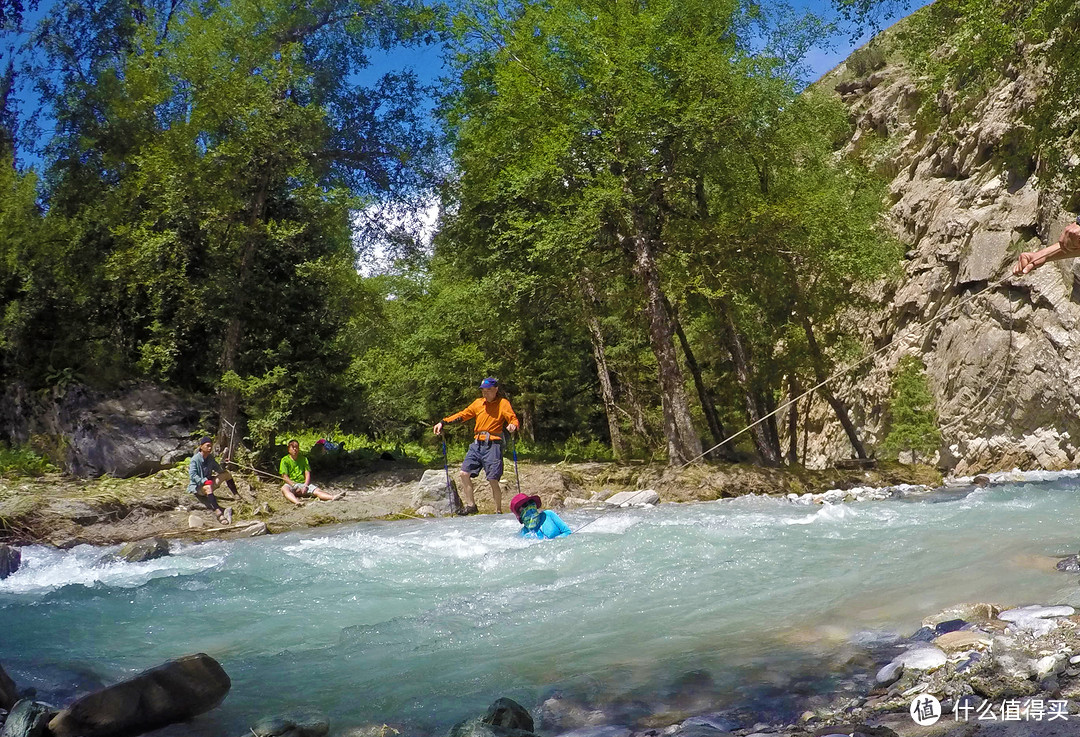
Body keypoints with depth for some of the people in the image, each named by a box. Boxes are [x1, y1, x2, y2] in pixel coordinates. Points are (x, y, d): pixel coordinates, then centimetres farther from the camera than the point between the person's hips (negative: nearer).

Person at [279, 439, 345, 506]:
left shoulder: (303, 459, 13)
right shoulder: (285, 460, 3)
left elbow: (307, 474, 5)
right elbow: (285, 476, -6)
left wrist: (305, 486, -14)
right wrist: (295, 486, -20)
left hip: (303, 483, 3)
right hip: (291, 484, -3)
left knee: (317, 490, -24)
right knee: (284, 489, -38)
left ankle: (333, 498, -51)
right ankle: (297, 502, -68)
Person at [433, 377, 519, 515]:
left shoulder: (503, 404, 0)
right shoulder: (478, 403, 15)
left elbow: (513, 419, -7)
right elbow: (462, 415, 15)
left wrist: (513, 426, -32)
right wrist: (443, 422, 7)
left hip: (493, 446, -5)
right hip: (477, 444, 6)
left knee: (493, 480, -7)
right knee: (465, 473, 0)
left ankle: (499, 511, 9)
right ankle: (471, 505, 14)